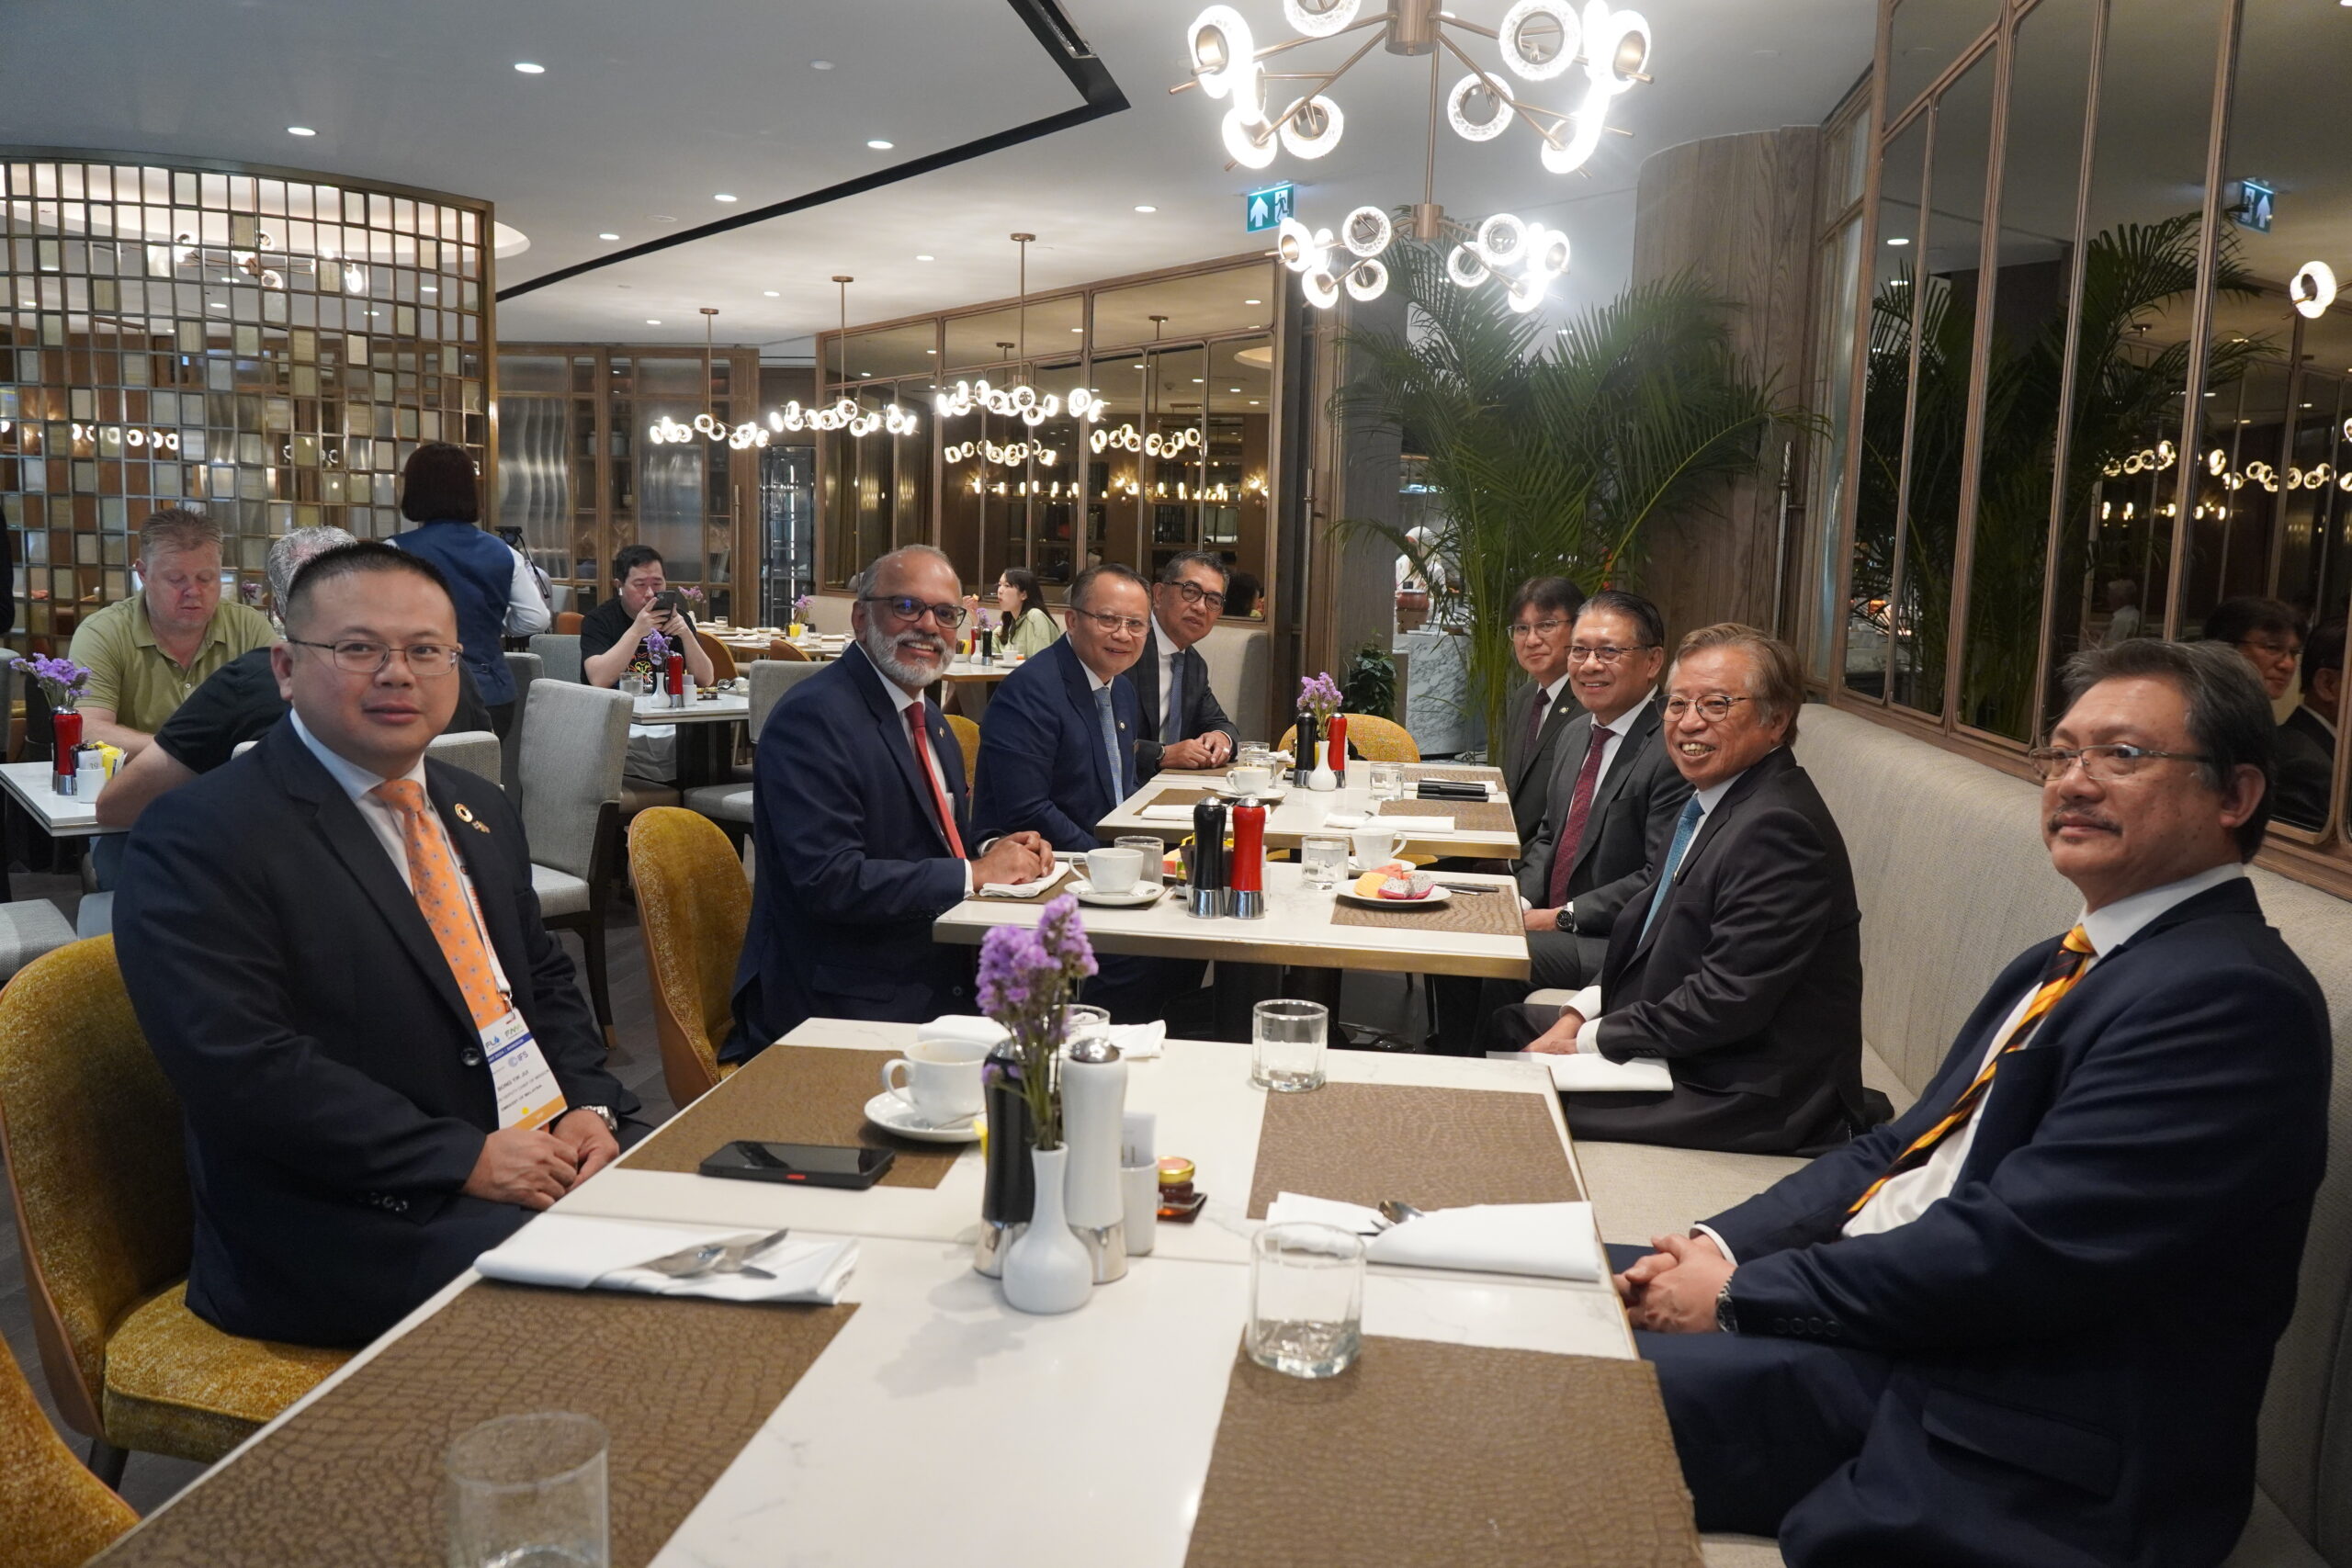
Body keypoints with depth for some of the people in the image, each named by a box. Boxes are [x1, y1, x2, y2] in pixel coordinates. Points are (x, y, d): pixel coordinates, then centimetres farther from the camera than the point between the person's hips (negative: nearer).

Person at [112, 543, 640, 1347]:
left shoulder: (480, 811, 15)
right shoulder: (197, 836, -9)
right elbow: (244, 1069, -18)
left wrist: (589, 1106, 0)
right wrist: (465, 1159, -21)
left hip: (540, 1156, 8)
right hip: (344, 1223, -7)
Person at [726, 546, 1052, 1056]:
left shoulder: (926, 717, 15)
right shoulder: (811, 717, -14)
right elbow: (830, 881, -22)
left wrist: (996, 852, 0)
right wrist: (973, 873, -16)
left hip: (937, 985, 9)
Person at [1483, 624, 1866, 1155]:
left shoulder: (1777, 829, -24)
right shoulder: (1712, 799, 9)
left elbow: (1726, 999, -26)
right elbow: (1650, 941, 14)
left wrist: (1587, 1042, -17)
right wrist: (1578, 1015, 0)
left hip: (1751, 1100, -10)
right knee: (1503, 1027, 15)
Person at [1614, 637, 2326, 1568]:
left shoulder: (2233, 995, -17)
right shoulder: (2069, 966, 14)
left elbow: (2012, 1247, -23)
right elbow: (1903, 1149, 12)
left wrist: (1738, 1295, -15)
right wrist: (1722, 1247, -2)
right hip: (1891, 1319, 9)